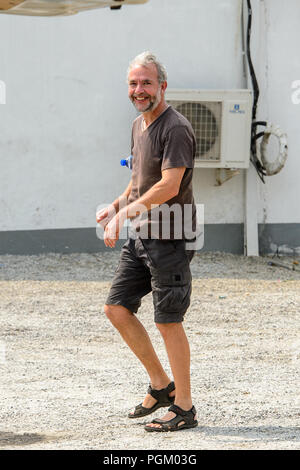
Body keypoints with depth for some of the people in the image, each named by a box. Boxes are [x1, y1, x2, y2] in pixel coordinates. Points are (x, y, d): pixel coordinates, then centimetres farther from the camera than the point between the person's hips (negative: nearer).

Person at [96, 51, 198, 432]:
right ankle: (162, 386, 19)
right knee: (117, 309, 7)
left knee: (168, 322, -4)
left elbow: (169, 185, -23)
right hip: (141, 235, 9)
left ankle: (183, 407, 7)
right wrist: (115, 206, 10)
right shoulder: (139, 125, 14)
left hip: (169, 237, -9)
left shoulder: (175, 128, -15)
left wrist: (126, 212, -21)